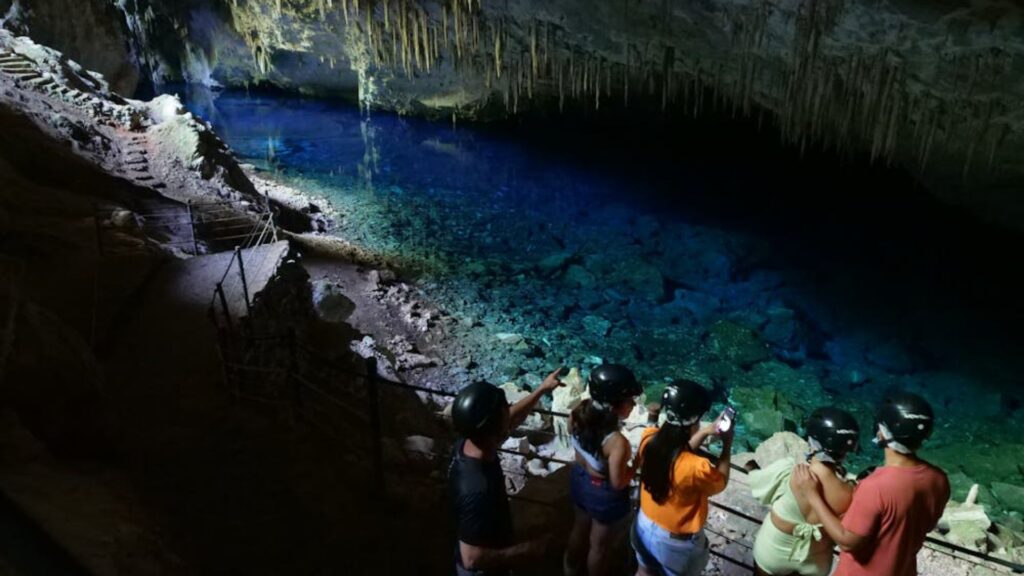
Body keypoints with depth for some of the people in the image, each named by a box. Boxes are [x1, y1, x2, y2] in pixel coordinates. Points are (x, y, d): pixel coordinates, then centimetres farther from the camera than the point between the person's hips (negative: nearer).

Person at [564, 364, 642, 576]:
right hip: (606, 496, -7)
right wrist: (637, 463, -11)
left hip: (580, 480, 7)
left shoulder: (579, 412, -21)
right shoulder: (617, 442, -40)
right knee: (600, 545, 24)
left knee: (580, 528, 35)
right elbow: (618, 482, -26)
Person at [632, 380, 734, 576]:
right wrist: (727, 446, -8)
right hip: (676, 541, -4)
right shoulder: (697, 468, -38)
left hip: (645, 525, 4)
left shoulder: (648, 439, -22)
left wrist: (706, 432, -9)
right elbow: (720, 482, -14)